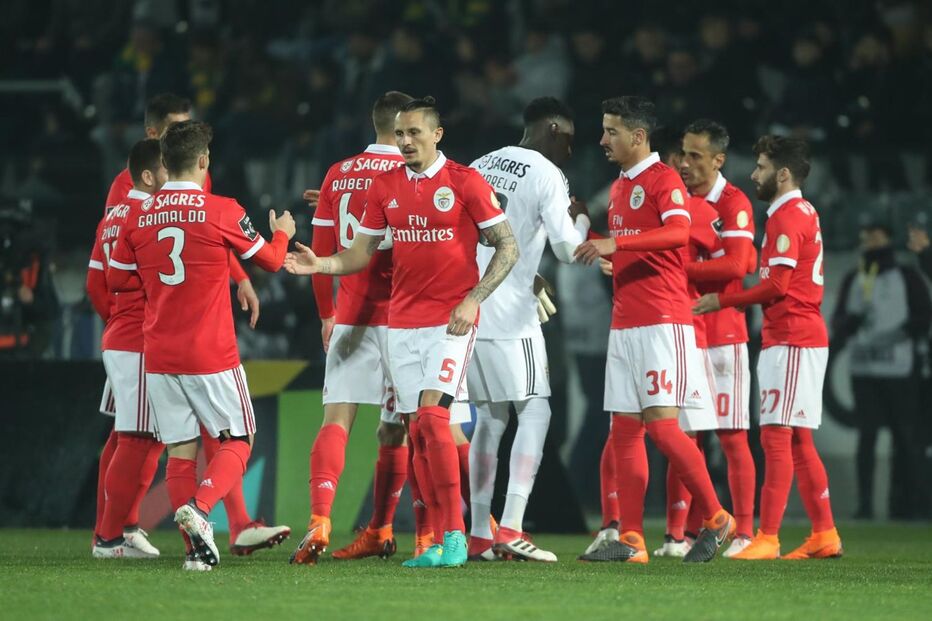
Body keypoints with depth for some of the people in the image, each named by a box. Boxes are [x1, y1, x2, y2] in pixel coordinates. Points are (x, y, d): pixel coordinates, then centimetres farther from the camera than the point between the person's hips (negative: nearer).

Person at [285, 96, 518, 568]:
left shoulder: (465, 183, -5)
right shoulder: (385, 187, 9)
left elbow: (507, 248, -4)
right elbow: (361, 253, 13)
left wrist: (473, 300, -14)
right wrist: (320, 264, -7)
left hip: (451, 320, -5)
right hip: (403, 321, 5)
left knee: (431, 413, -19)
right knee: (417, 429, 3)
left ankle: (454, 534, -15)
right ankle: (441, 538, 8)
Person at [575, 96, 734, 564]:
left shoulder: (663, 179, -7)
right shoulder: (619, 187, 19)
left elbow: (679, 231, -26)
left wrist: (616, 243, -33)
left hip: (662, 323, -9)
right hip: (624, 325, 9)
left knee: (662, 425, -13)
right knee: (624, 432, 3)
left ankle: (715, 519, 0)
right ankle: (631, 539, 3)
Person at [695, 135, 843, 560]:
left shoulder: (787, 217, -12)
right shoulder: (803, 213, 19)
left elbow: (777, 285, -18)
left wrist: (722, 301, -10)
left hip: (791, 341, -10)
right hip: (801, 337, 10)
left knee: (777, 437, -12)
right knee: (798, 441, 11)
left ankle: (767, 538, -15)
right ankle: (824, 535, 12)